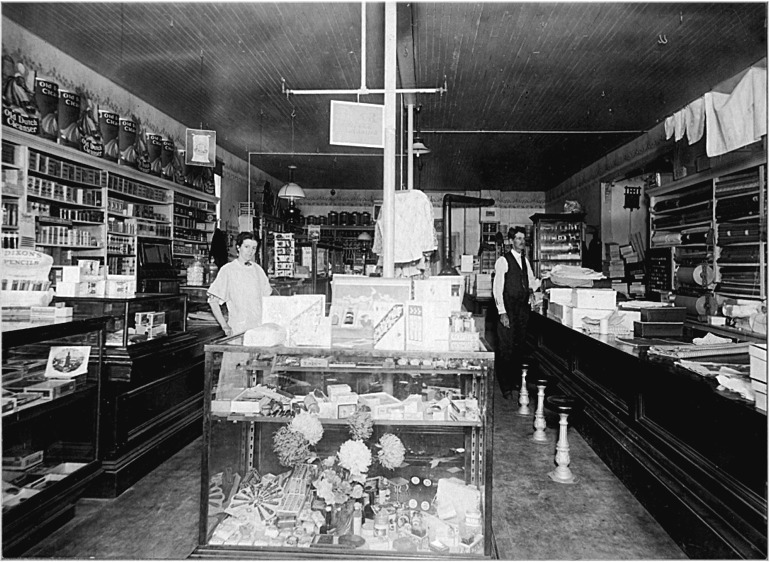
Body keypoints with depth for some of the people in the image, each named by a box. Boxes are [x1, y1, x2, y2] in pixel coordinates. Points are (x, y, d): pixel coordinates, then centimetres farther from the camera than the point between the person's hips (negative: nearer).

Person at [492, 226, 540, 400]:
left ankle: (515, 381, 20)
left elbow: (531, 279, 26)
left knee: (519, 346, 9)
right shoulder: (503, 260, -7)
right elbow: (497, 288, -10)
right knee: (506, 348, -5)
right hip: (508, 308, -6)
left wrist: (532, 288, 3)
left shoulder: (525, 260, 13)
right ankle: (506, 388, 1)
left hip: (523, 307, 6)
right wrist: (502, 312, -15)